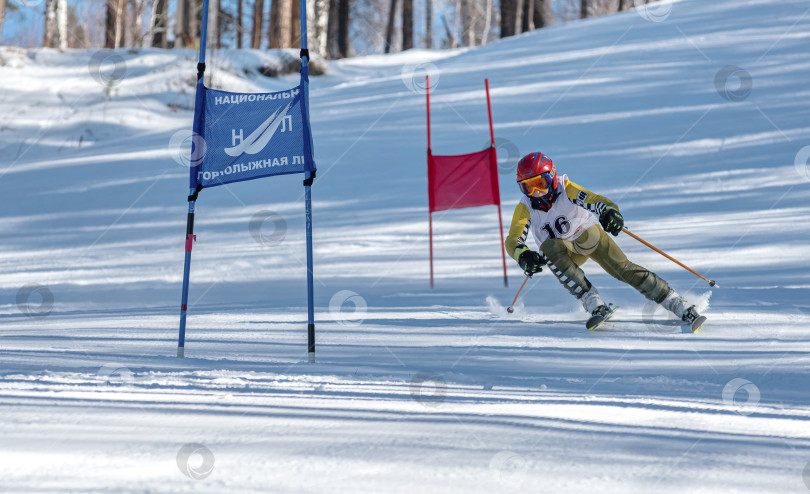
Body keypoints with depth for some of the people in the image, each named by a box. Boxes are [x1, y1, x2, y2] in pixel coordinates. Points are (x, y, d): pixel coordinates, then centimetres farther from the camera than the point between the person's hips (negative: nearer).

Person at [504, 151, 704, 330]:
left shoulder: (566, 189, -21)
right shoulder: (525, 208, -15)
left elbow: (597, 201, -30)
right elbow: (512, 240, -20)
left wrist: (609, 211, -54)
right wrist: (523, 256, -43)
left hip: (589, 234, -2)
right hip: (567, 252, 2)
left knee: (624, 270, -21)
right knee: (548, 247, -32)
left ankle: (680, 307, -15)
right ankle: (595, 306, -34)